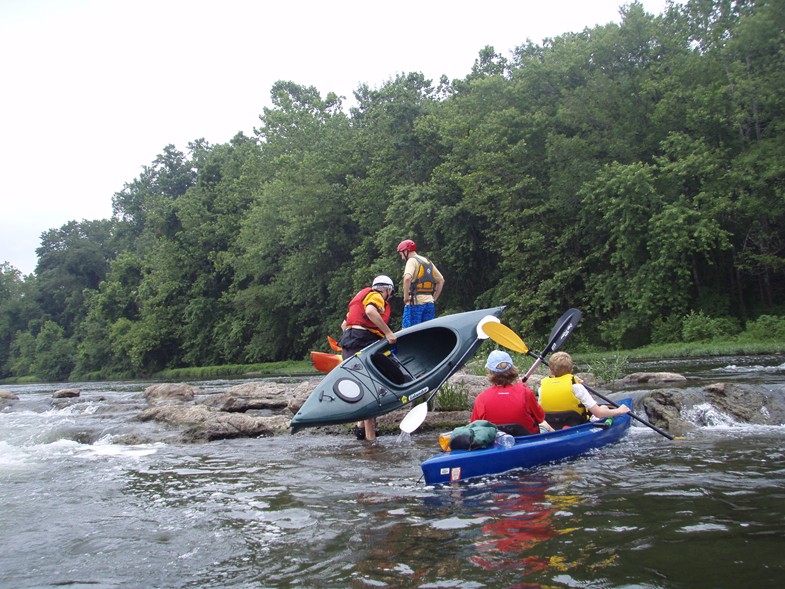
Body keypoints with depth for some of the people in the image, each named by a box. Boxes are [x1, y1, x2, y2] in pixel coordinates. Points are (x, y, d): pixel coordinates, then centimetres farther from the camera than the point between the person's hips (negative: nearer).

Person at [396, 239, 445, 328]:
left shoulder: (412, 261, -5)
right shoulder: (428, 262, 19)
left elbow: (407, 278, -24)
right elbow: (441, 280, 24)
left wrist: (405, 297, -15)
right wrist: (434, 298, 19)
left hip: (415, 302, -7)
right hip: (429, 302, 8)